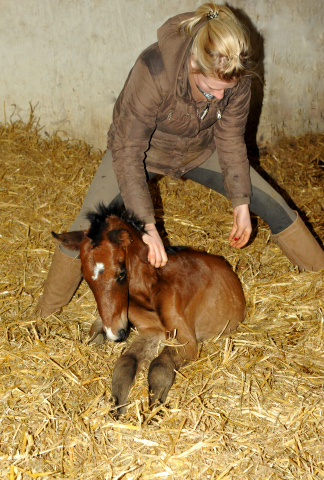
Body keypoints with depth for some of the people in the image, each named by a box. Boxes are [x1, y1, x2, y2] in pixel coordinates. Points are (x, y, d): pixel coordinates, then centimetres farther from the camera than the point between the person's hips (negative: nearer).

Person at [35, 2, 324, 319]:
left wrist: (241, 203, -13)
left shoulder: (237, 78, -26)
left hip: (201, 151, 4)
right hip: (143, 149, -3)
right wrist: (146, 225, -35)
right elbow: (127, 153, -32)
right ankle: (46, 315, 4)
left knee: (272, 205, -1)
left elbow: (231, 139, -9)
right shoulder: (153, 71, -39)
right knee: (87, 230, -16)